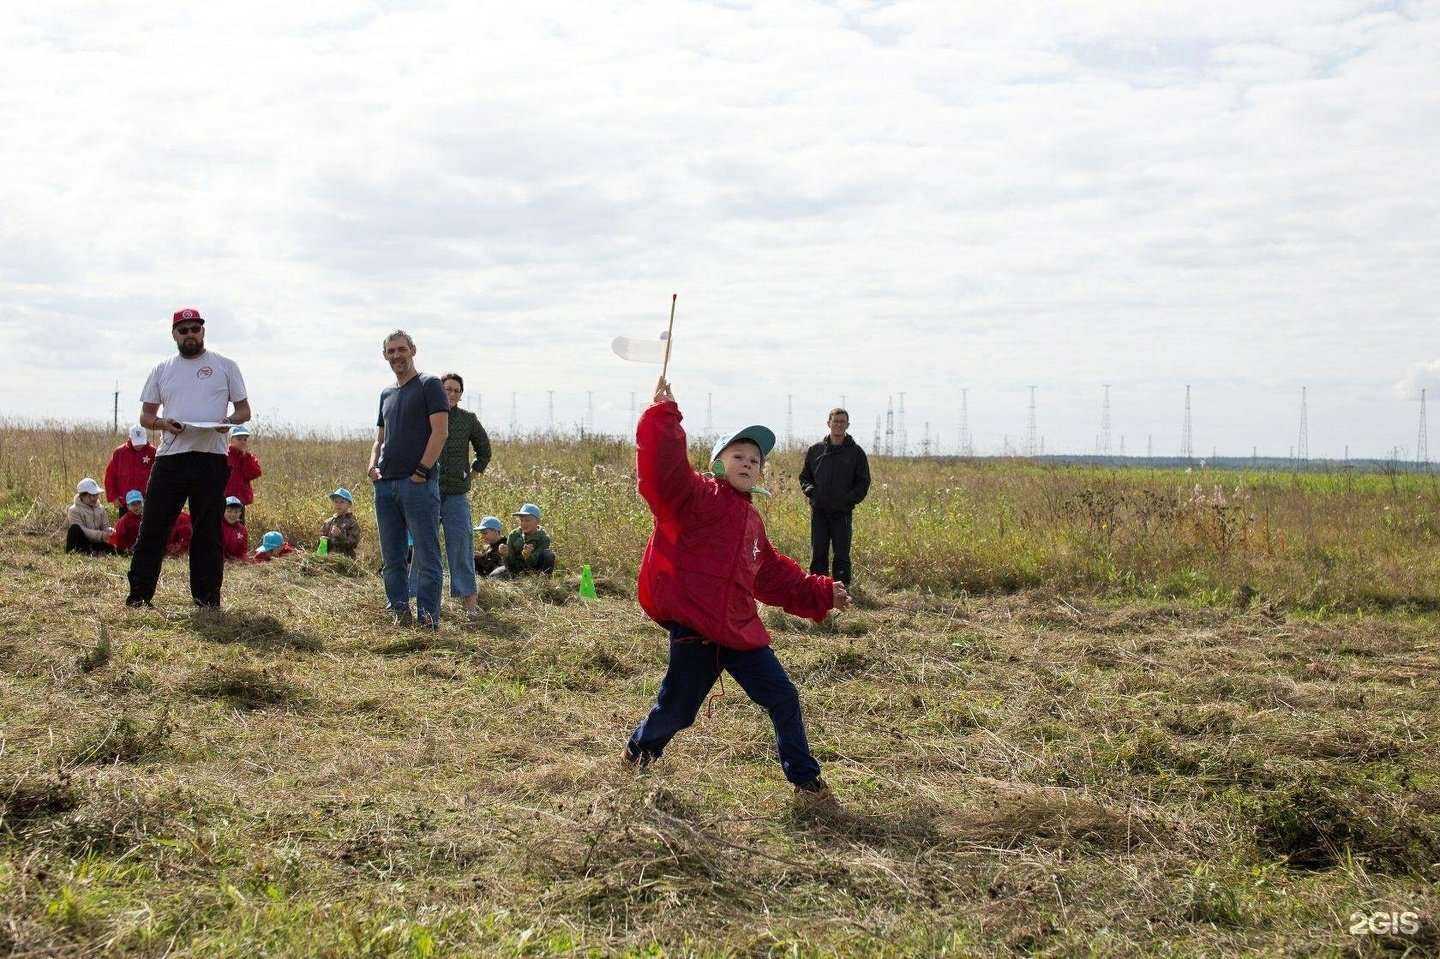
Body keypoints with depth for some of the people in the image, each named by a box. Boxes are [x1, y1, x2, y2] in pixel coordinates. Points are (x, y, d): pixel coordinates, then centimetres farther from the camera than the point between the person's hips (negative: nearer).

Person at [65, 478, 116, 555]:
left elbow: (105, 526, 9)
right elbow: (81, 531, -22)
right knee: (75, 528, -35)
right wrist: (101, 535, -33)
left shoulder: (100, 508, 9)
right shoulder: (74, 510, -11)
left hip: (93, 542, 4)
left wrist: (110, 530, -18)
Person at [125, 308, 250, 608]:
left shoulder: (225, 366, 9)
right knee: (152, 527, 0)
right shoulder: (162, 370, 14)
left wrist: (229, 420, -14)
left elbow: (244, 410, 9)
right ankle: (139, 593, 6)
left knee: (208, 531, 3)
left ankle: (207, 596, 10)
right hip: (170, 457, 2)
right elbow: (145, 415, 14)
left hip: (211, 457, -2)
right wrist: (163, 423, -8)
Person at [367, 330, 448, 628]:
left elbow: (440, 432, -9)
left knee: (427, 556, -5)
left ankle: (428, 618, -4)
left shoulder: (429, 385, 0)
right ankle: (399, 612, 17)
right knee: (392, 557, 9)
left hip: (419, 483, -7)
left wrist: (421, 471, -14)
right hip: (385, 484, 7)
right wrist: (373, 465, 6)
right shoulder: (386, 394, 20)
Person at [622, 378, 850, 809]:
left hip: (739, 628, 7)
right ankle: (639, 750, 36)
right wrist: (664, 415, -31)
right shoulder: (696, 497, -5)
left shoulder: (751, 521, 19)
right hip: (693, 627, -7)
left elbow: (775, 576, 29)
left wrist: (821, 594, 27)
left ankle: (806, 782, 16)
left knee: (783, 698, 4)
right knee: (675, 711, 2)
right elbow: (662, 470, -25)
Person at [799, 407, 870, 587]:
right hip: (819, 511, 1)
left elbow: (863, 483, 4)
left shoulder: (856, 452, 4)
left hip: (843, 512, -1)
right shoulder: (815, 450, 8)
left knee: (842, 555, 2)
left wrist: (849, 499, -11)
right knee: (818, 554, 3)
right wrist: (810, 490, -4)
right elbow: (804, 477, 16)